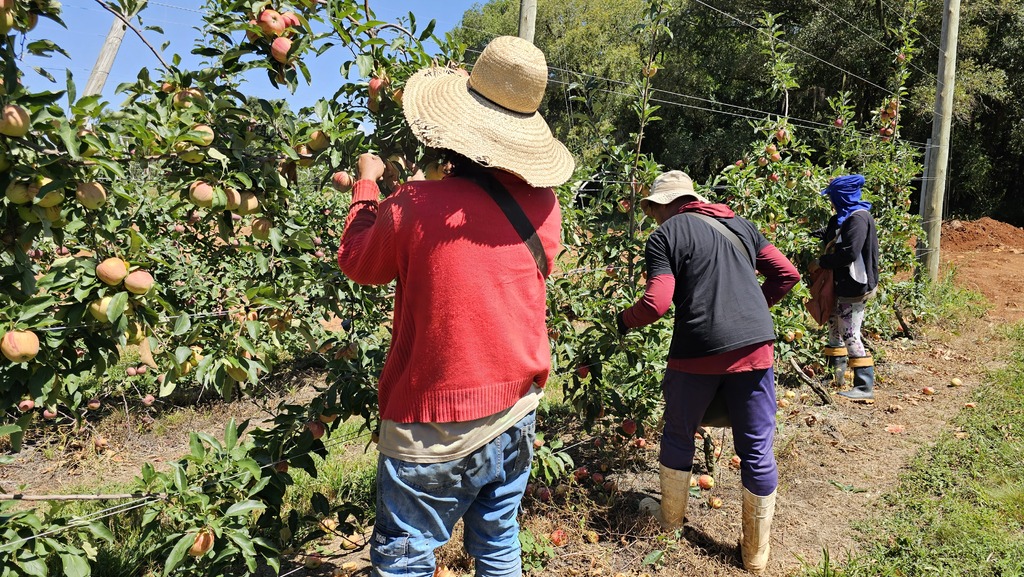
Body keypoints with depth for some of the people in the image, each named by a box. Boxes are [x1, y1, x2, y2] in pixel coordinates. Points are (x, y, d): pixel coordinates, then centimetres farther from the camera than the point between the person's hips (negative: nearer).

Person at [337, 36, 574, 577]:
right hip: (517, 417, 6)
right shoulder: (543, 204, -6)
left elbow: (357, 263, 1)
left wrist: (366, 183, 15)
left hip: (437, 432, -5)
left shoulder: (415, 207, -20)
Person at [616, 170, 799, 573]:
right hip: (755, 346, 4)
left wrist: (623, 321, 8)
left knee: (678, 434, 19)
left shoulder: (665, 236, 0)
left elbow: (657, 303, -11)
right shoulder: (739, 224, 15)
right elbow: (787, 274, 13)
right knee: (757, 449, 11)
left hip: (700, 350, -4)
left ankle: (671, 518, 38)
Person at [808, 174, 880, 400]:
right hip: (843, 285, 10)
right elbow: (832, 244, 19)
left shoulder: (858, 218, -17)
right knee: (834, 327, 17)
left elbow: (849, 253, -25)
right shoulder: (844, 218, 14)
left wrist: (820, 262, -16)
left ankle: (865, 387, -2)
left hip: (854, 287, -10)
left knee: (850, 335, -8)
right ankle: (836, 375, 29)